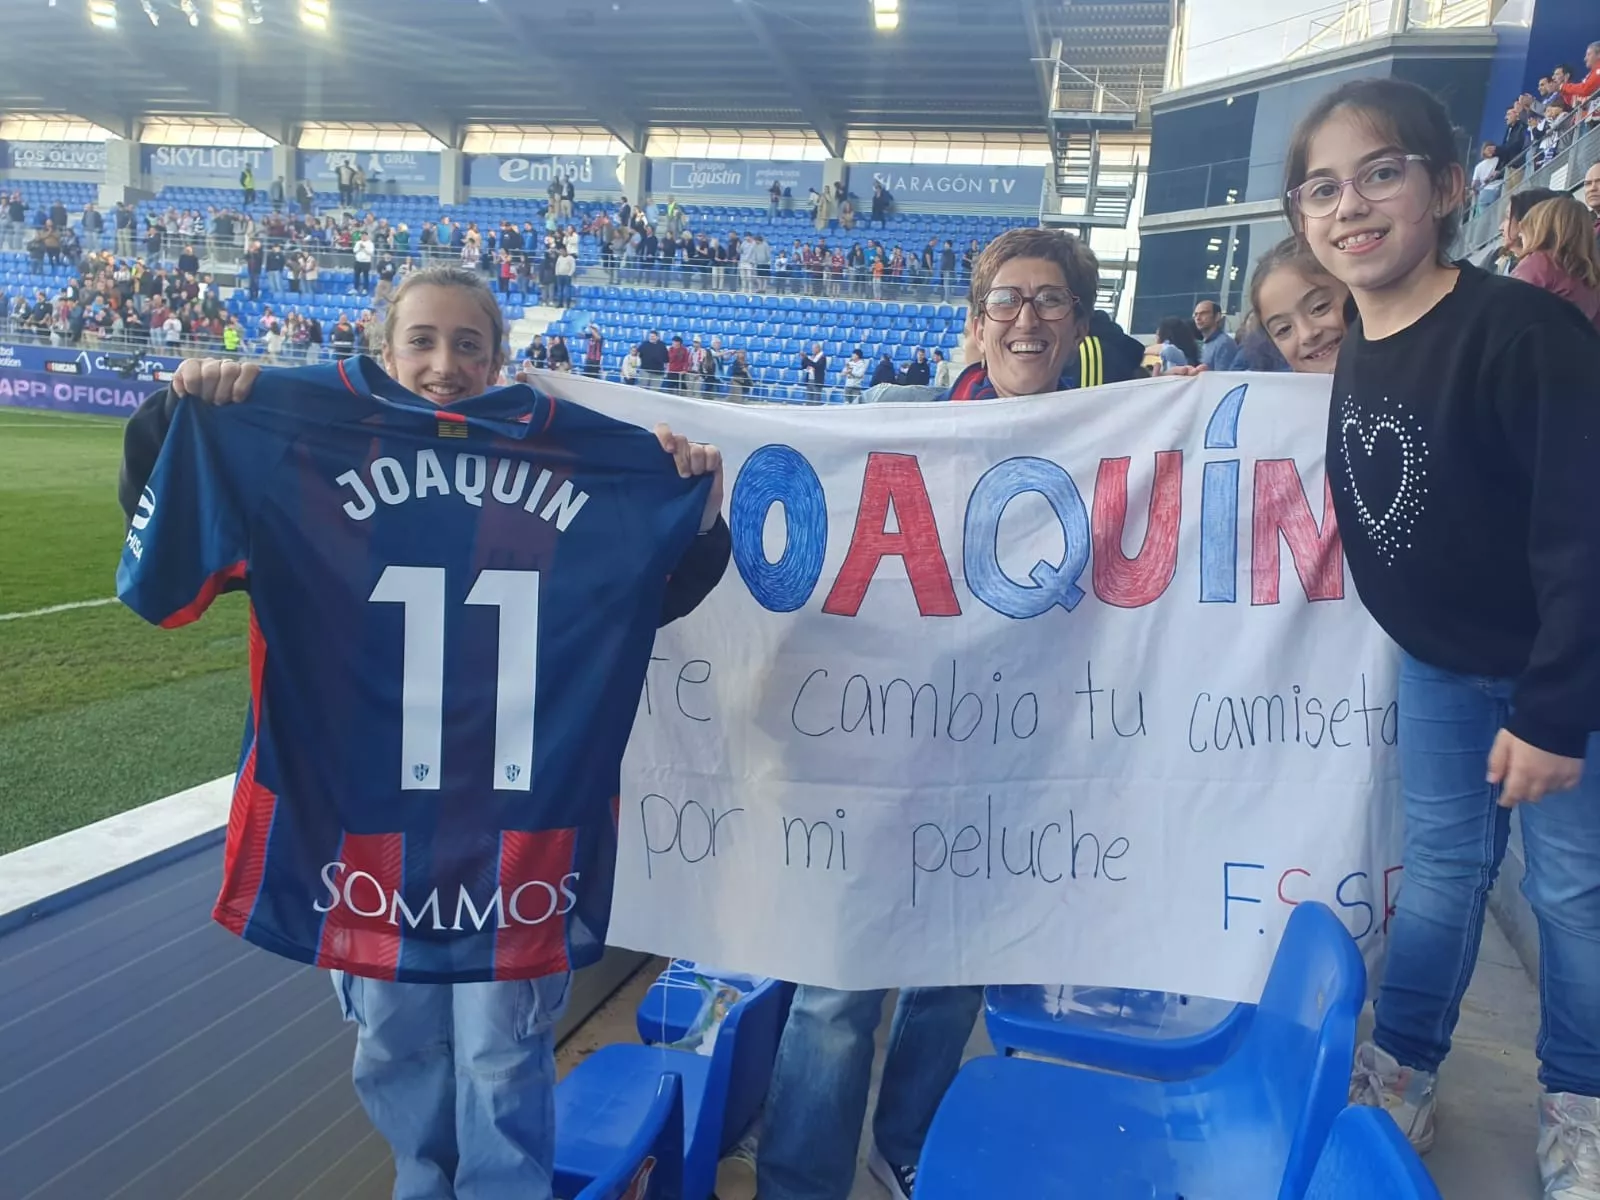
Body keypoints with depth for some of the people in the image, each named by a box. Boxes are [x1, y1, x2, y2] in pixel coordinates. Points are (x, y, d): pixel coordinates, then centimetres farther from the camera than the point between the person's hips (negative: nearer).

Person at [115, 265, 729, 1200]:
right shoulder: (330, 457, -1)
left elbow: (653, 597, 2)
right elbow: (162, 526, 2)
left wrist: (700, 517, -15)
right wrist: (179, 413, -14)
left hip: (517, 815, -2)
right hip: (371, 812, 2)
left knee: (502, 1049, 8)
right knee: (394, 1039, 18)